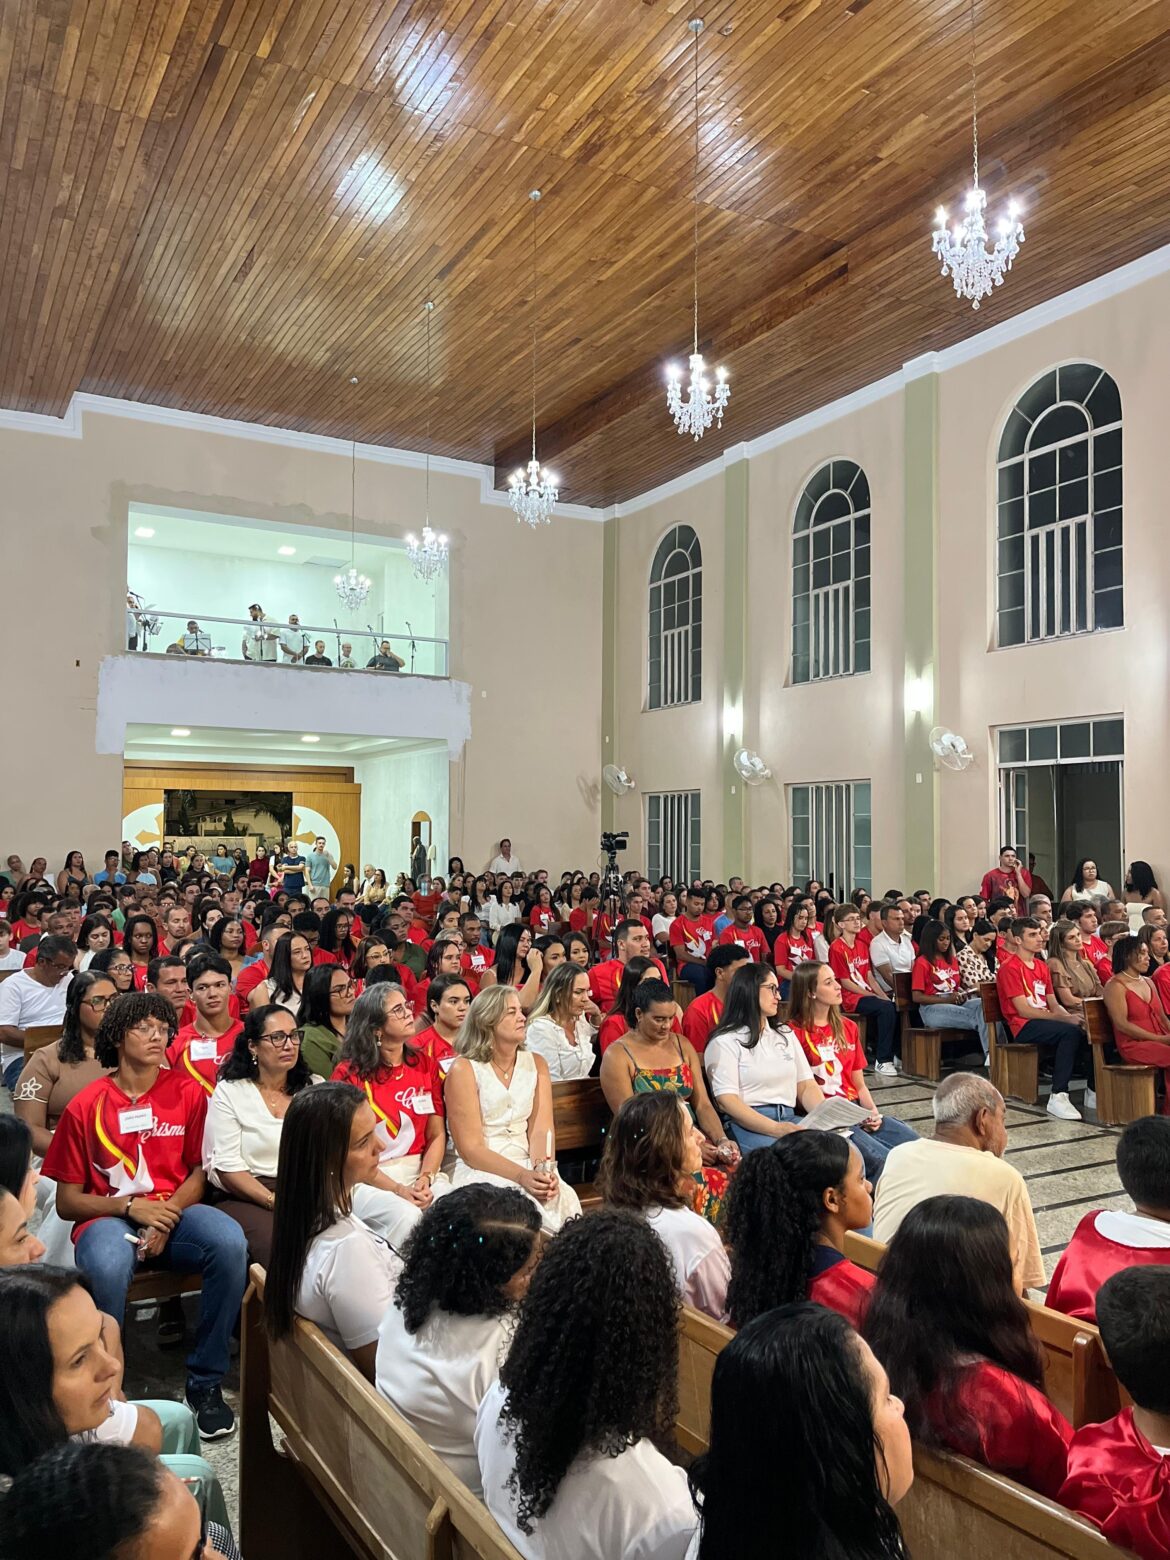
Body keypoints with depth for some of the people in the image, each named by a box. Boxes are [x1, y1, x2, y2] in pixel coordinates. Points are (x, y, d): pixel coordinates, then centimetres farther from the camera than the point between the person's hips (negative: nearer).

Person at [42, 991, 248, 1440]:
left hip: (175, 1211, 2)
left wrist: (168, 1216, -13)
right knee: (106, 1269, -37)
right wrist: (130, 1207, -13)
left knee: (230, 1243, -30)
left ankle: (205, 1382, -12)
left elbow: (199, 1171, 6)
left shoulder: (188, 1092, 3)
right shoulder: (85, 1107, 0)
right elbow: (66, 1201, 3)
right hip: (107, 1217, -1)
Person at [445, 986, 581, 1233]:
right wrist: (521, 1176, -22)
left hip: (530, 1166, 4)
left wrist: (545, 1170, -20)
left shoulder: (536, 1064, 11)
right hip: (480, 1169, -4)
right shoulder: (464, 1070, -5)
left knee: (565, 1199, -27)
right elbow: (470, 1148, -10)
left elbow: (540, 1130, 0)